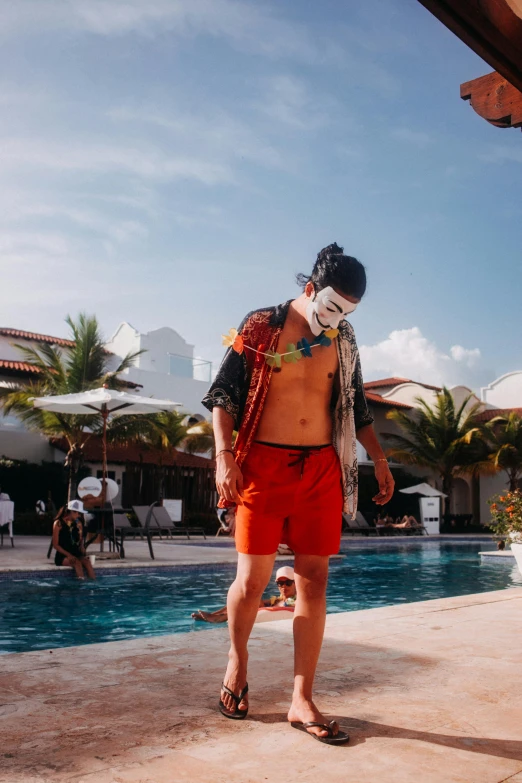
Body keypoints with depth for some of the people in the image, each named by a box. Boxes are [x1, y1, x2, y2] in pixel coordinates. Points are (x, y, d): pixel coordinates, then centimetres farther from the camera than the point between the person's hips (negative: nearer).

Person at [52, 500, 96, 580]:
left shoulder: (78, 524, 12)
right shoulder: (58, 523, -3)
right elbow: (55, 545, -7)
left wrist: (82, 551, -6)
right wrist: (68, 555, -18)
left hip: (76, 554, 4)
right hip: (62, 556, -4)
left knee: (87, 561, -28)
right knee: (77, 562, -33)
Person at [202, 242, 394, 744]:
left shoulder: (343, 341, 11)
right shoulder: (260, 327, -1)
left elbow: (356, 406, 21)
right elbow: (223, 393, -3)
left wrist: (378, 457, 15)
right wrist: (224, 455, -13)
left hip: (322, 469, 4)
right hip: (263, 464, -3)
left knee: (314, 581, 1)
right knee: (253, 578, 0)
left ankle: (302, 701, 10)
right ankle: (237, 658, 30)